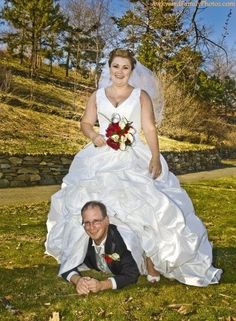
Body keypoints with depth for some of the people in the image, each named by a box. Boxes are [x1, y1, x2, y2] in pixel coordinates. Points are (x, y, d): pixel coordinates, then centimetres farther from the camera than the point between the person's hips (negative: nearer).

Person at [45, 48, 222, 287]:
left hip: (135, 159, -2)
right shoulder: (97, 95, 14)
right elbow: (85, 123, 14)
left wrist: (155, 158, -14)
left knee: (146, 205, -16)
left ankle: (152, 259, -6)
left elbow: (150, 129, -1)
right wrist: (94, 136, -9)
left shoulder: (142, 96, 7)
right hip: (101, 159, 2)